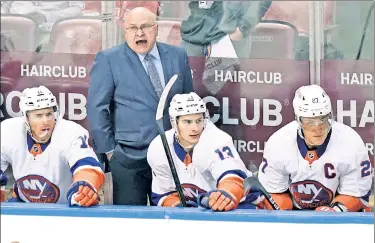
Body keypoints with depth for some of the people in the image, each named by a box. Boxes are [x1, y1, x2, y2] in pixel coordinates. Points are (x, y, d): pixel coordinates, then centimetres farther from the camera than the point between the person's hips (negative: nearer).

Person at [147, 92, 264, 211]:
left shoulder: (216, 140, -27)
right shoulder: (158, 149, -11)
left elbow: (233, 177, -44)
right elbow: (162, 192, 3)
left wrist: (227, 195, -66)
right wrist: (177, 206, -19)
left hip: (238, 203, -5)